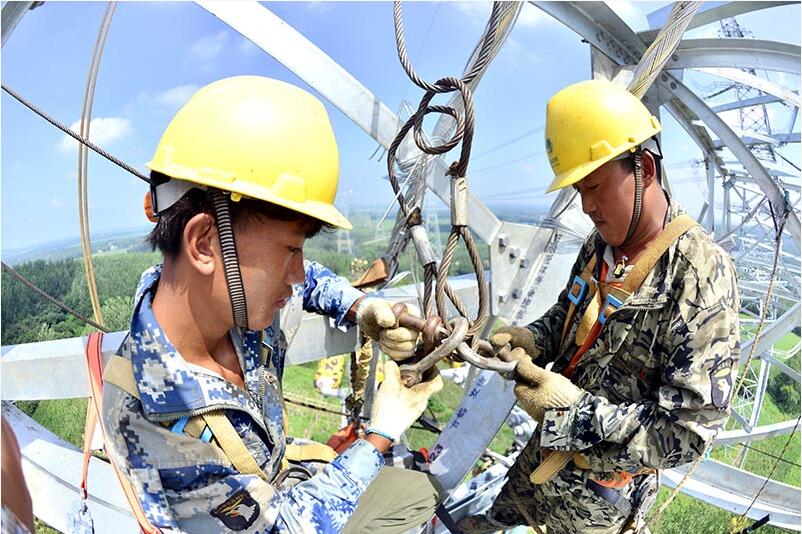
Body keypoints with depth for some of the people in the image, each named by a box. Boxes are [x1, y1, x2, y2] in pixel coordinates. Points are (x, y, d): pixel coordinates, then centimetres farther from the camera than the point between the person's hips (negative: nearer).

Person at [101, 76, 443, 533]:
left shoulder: (236, 295, -21)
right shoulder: (154, 431, -39)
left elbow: (310, 281, 2)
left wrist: (362, 309, -17)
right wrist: (383, 433, -19)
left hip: (283, 482, 6)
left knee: (421, 491, 13)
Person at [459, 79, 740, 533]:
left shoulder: (702, 278, -27)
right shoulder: (601, 244, -4)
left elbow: (689, 434, -26)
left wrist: (574, 409, -32)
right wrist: (532, 339, -9)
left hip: (597, 497, -6)